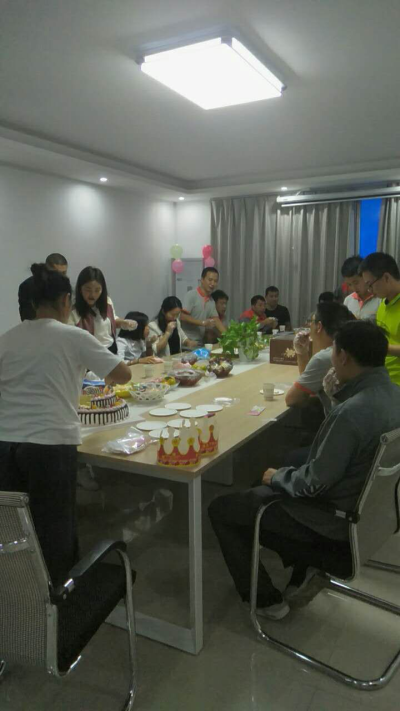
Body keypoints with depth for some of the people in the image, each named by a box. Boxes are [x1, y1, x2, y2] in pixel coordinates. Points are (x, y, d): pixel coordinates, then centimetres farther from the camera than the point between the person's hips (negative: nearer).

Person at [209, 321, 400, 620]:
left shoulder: (353, 412, -34)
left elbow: (315, 482, -24)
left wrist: (277, 476, -9)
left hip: (336, 517, -9)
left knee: (221, 509, 3)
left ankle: (266, 599, 14)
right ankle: (302, 562, 22)